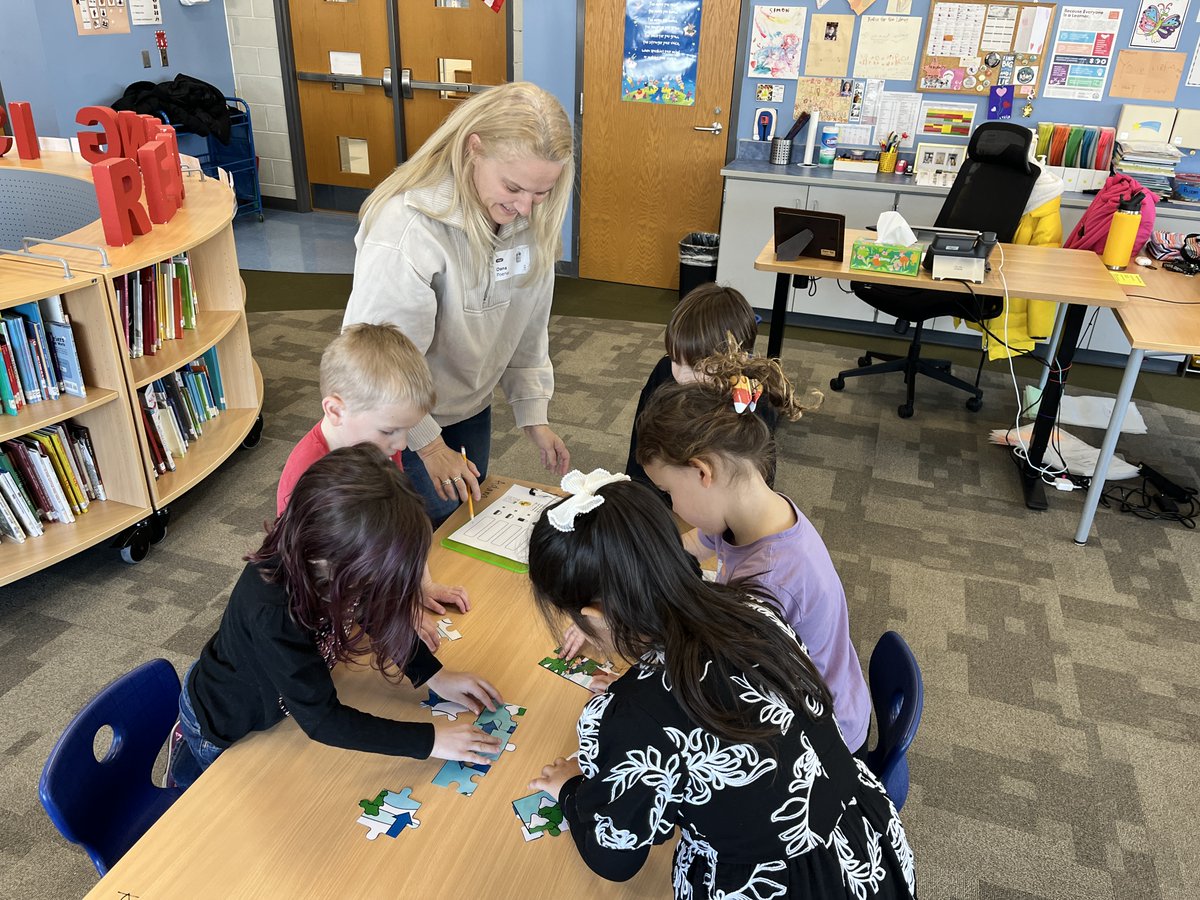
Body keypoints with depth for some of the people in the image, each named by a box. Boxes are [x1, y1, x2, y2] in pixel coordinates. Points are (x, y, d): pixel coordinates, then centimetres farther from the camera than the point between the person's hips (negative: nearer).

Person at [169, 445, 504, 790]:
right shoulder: (272, 613, -46)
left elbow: (379, 613, -7)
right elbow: (322, 719, -38)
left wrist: (435, 675, -15)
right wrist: (429, 739, -35)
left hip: (272, 703, 6)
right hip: (222, 730, -5)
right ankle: (189, 765, 36)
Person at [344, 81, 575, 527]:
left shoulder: (530, 219, -11)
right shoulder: (407, 227, -32)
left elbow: (529, 328, 1)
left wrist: (533, 414, -1)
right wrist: (427, 441, -17)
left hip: (473, 408, 6)